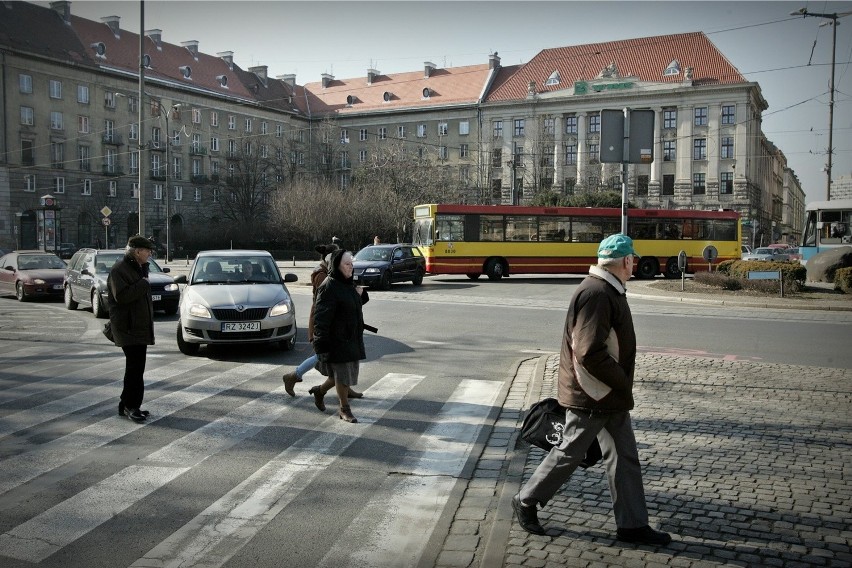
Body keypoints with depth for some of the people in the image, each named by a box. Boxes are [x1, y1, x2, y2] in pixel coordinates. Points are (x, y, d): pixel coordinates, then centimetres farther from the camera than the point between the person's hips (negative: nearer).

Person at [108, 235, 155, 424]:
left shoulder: (139, 268, 18)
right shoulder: (119, 270, -12)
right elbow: (121, 296, -24)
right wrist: (143, 284, -18)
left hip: (140, 326, 9)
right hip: (128, 328, -9)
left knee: (136, 367, 12)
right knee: (135, 367, -11)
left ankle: (127, 404, 20)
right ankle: (131, 406, -3)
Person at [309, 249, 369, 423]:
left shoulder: (349, 284, 10)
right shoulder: (329, 287, -18)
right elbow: (321, 318, -21)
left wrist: (361, 294, 4)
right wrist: (321, 345, -24)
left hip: (352, 338, 9)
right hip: (337, 340, -9)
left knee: (347, 373, 17)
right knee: (343, 375, 2)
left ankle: (320, 390, 39)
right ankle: (344, 409, 20)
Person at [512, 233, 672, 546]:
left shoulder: (609, 290, 10)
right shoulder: (596, 294, -24)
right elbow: (590, 353, -29)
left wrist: (621, 386, 16)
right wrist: (622, 385, -18)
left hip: (611, 394, 10)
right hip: (591, 396, -10)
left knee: (625, 457, 13)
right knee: (569, 453, 5)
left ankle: (632, 524, 23)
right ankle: (526, 501, 23)